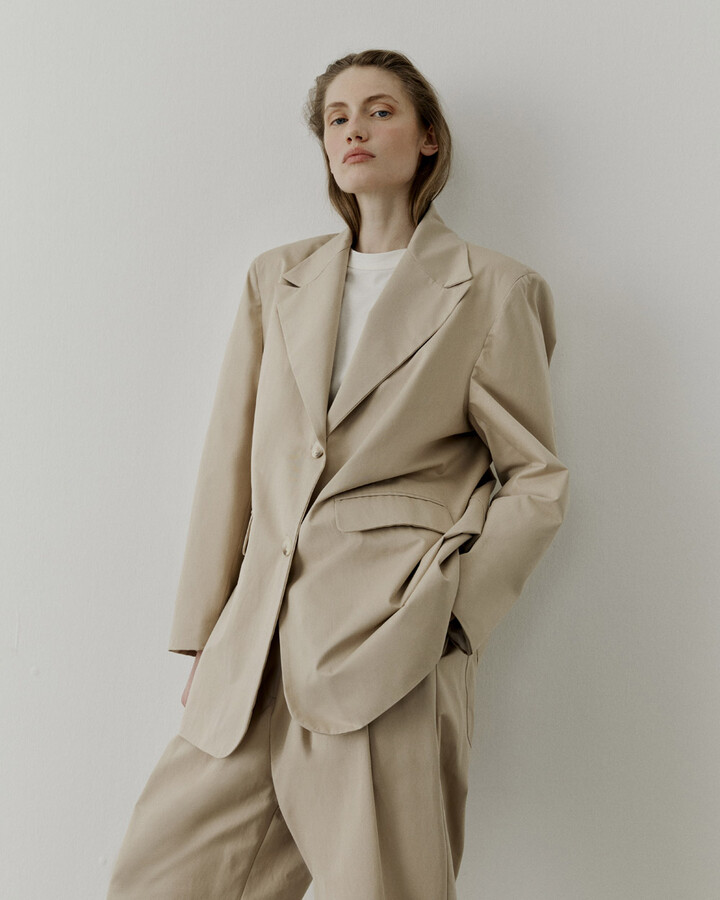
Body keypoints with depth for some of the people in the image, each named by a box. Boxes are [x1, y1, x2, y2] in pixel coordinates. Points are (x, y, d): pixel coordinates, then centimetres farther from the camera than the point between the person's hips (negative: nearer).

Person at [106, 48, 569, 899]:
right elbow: (230, 464, 11)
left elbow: (536, 480, 5)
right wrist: (205, 638, 8)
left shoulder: (491, 290, 4)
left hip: (390, 655, -3)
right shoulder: (277, 278, 14)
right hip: (255, 649, 4)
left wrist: (446, 611, -7)